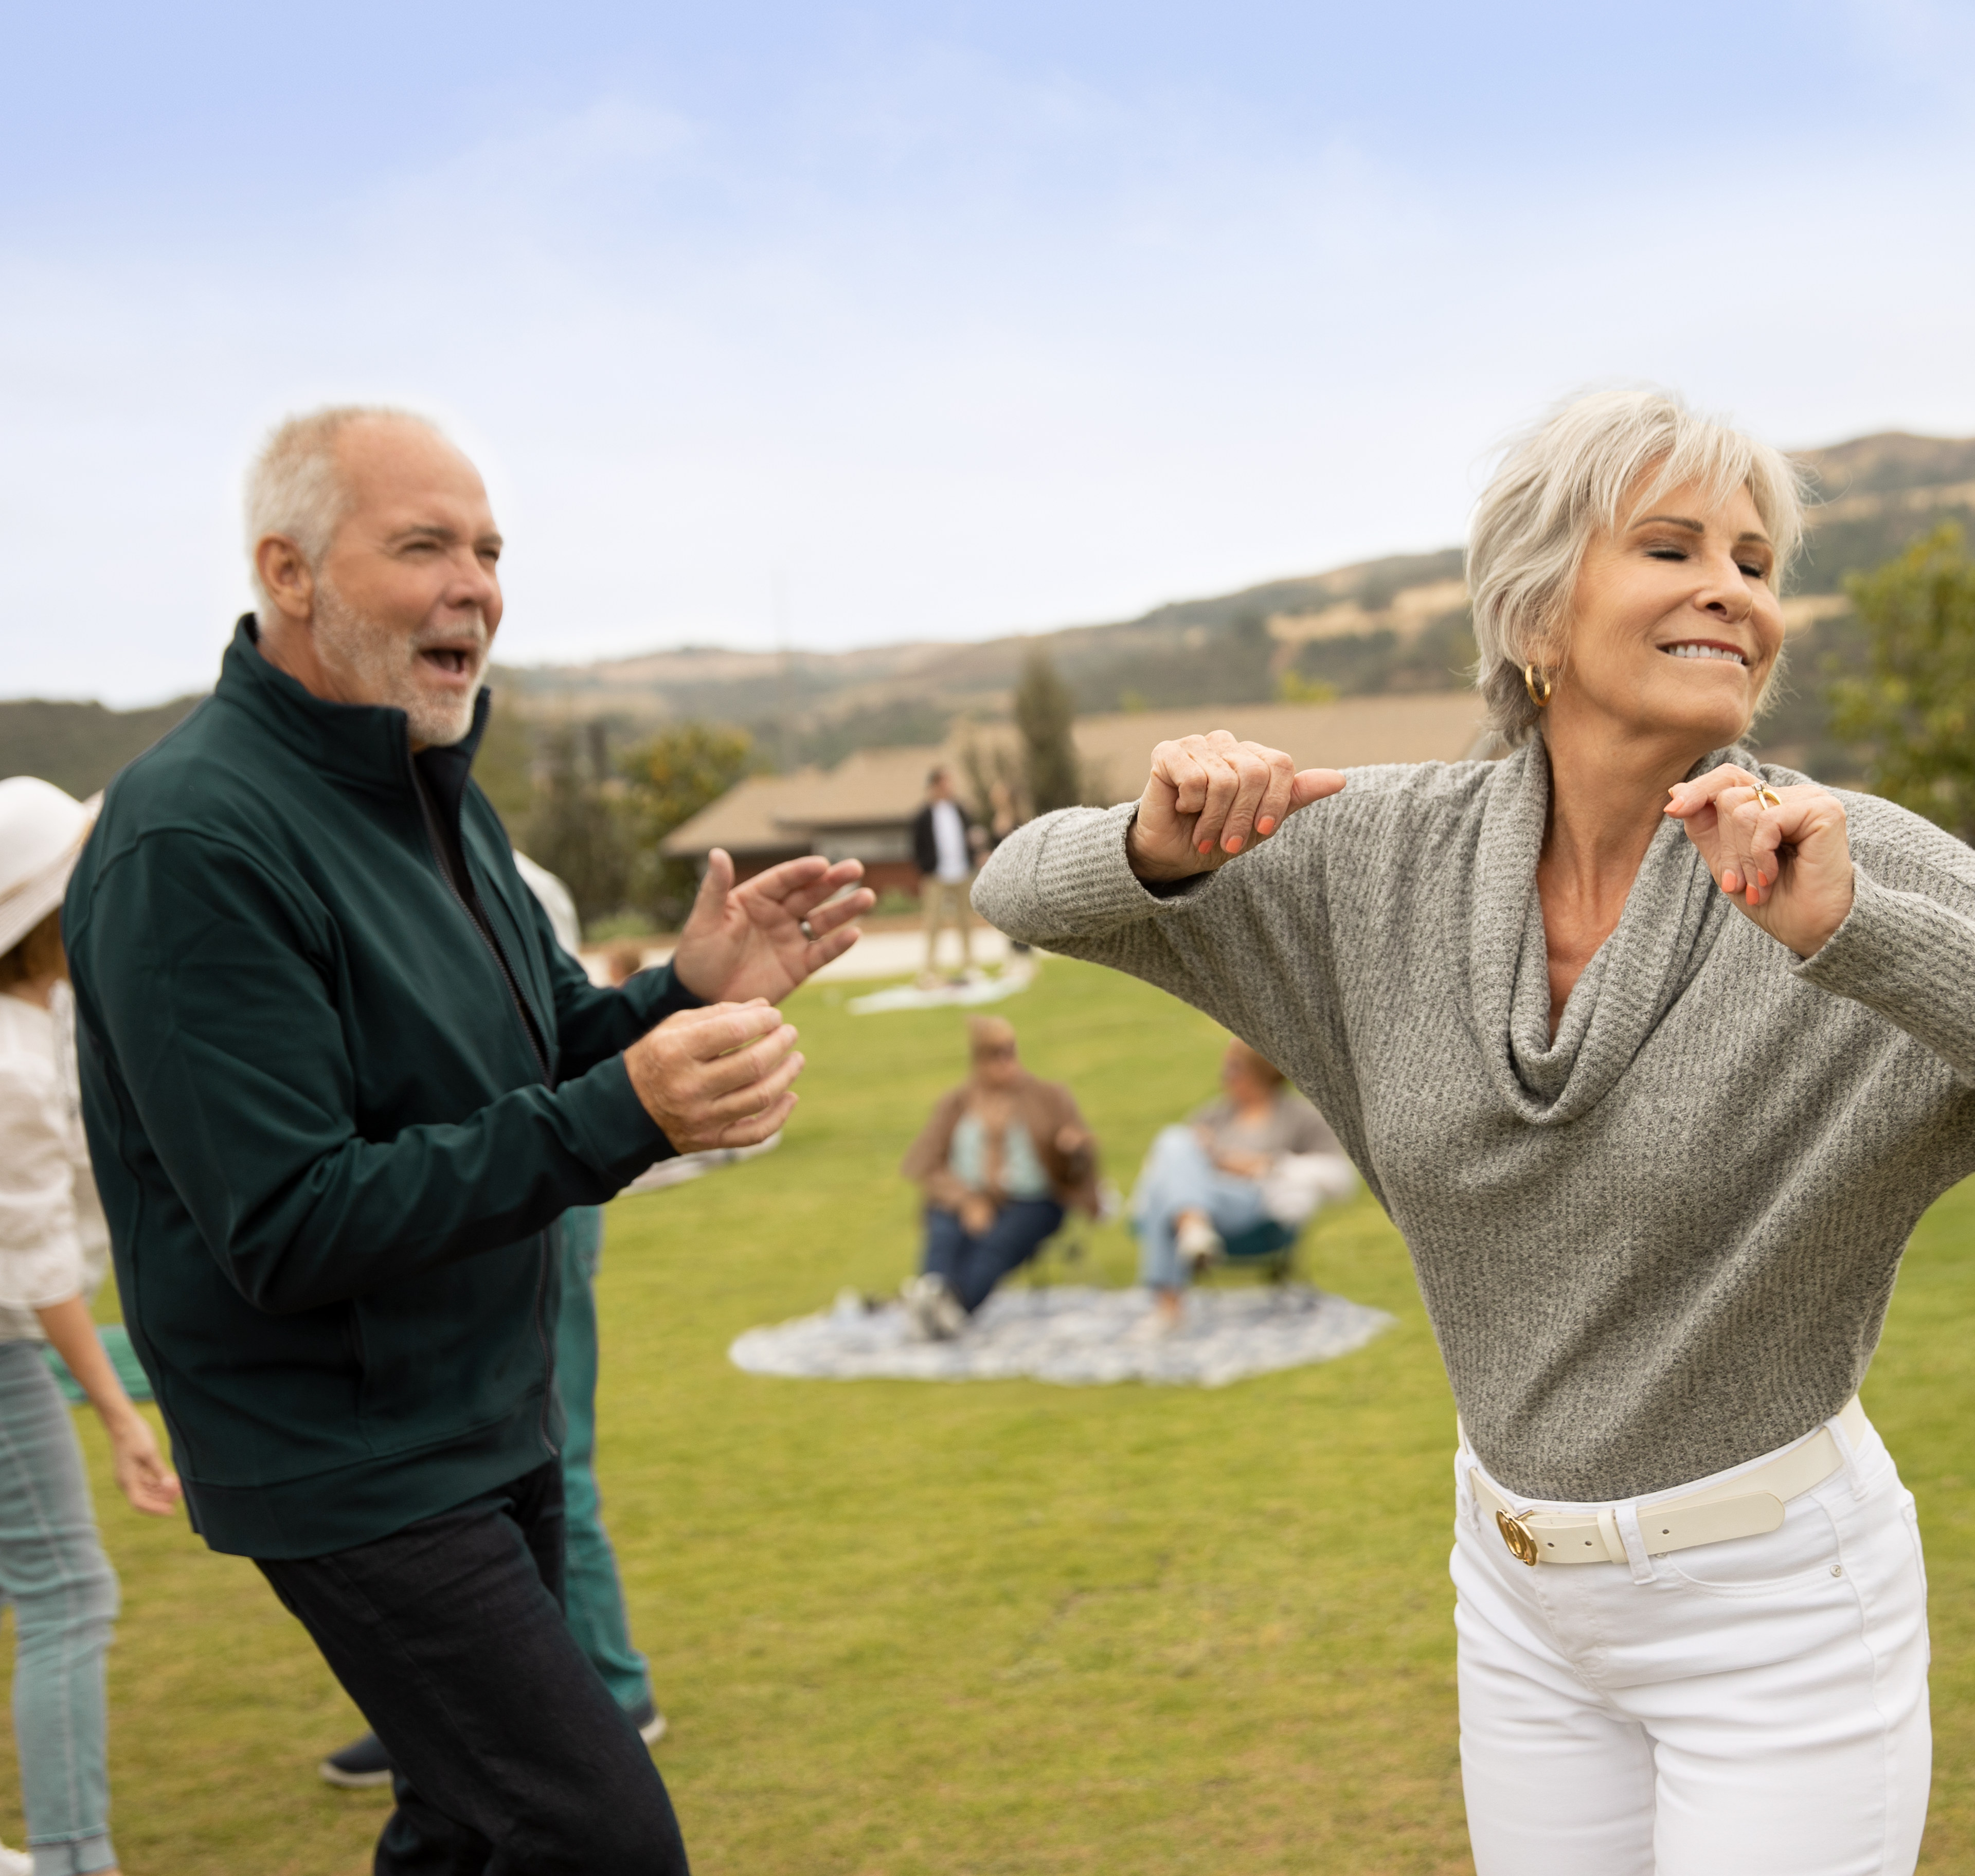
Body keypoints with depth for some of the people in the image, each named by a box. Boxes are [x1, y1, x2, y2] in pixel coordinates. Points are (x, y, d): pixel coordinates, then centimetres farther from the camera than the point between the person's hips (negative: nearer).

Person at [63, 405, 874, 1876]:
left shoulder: (436, 795, 8)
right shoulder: (193, 841, -22)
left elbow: (537, 1067, 14)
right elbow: (289, 1229, -26)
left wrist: (686, 999, -8)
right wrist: (626, 1114, -32)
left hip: (498, 1424, 9)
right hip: (351, 1464, -9)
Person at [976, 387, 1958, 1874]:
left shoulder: (1852, 861, -18)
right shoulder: (1390, 852, -6)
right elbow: (1026, 892, -1)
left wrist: (1850, 927, -43)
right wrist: (1159, 847, -23)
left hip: (1780, 1602, -4)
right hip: (1525, 1584, 4)